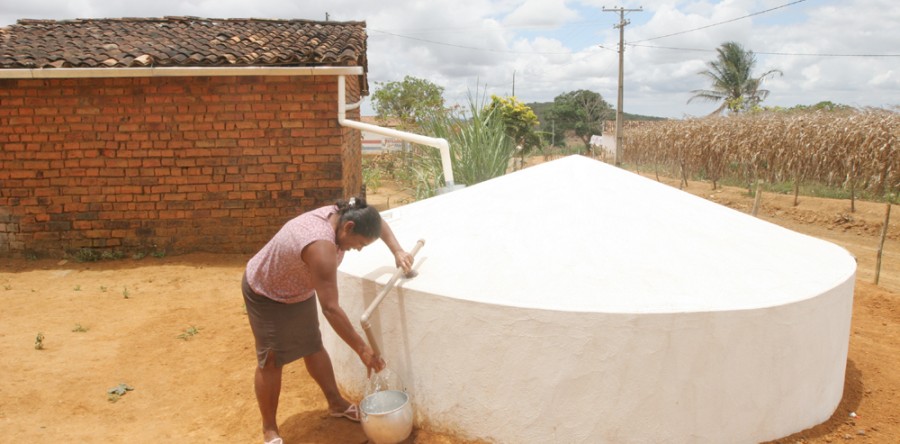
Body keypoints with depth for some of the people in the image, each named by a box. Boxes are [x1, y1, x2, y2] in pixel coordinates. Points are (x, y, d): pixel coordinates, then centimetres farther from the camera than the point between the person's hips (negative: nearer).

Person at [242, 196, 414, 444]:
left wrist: (397, 251, -9)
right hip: (266, 294, -8)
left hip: (298, 290, 8)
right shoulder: (321, 247, -42)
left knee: (313, 347, 15)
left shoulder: (339, 214, -17)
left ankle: (336, 403, 30)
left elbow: (377, 222, 5)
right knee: (271, 360, -1)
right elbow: (330, 309, -42)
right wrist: (362, 349, -37)